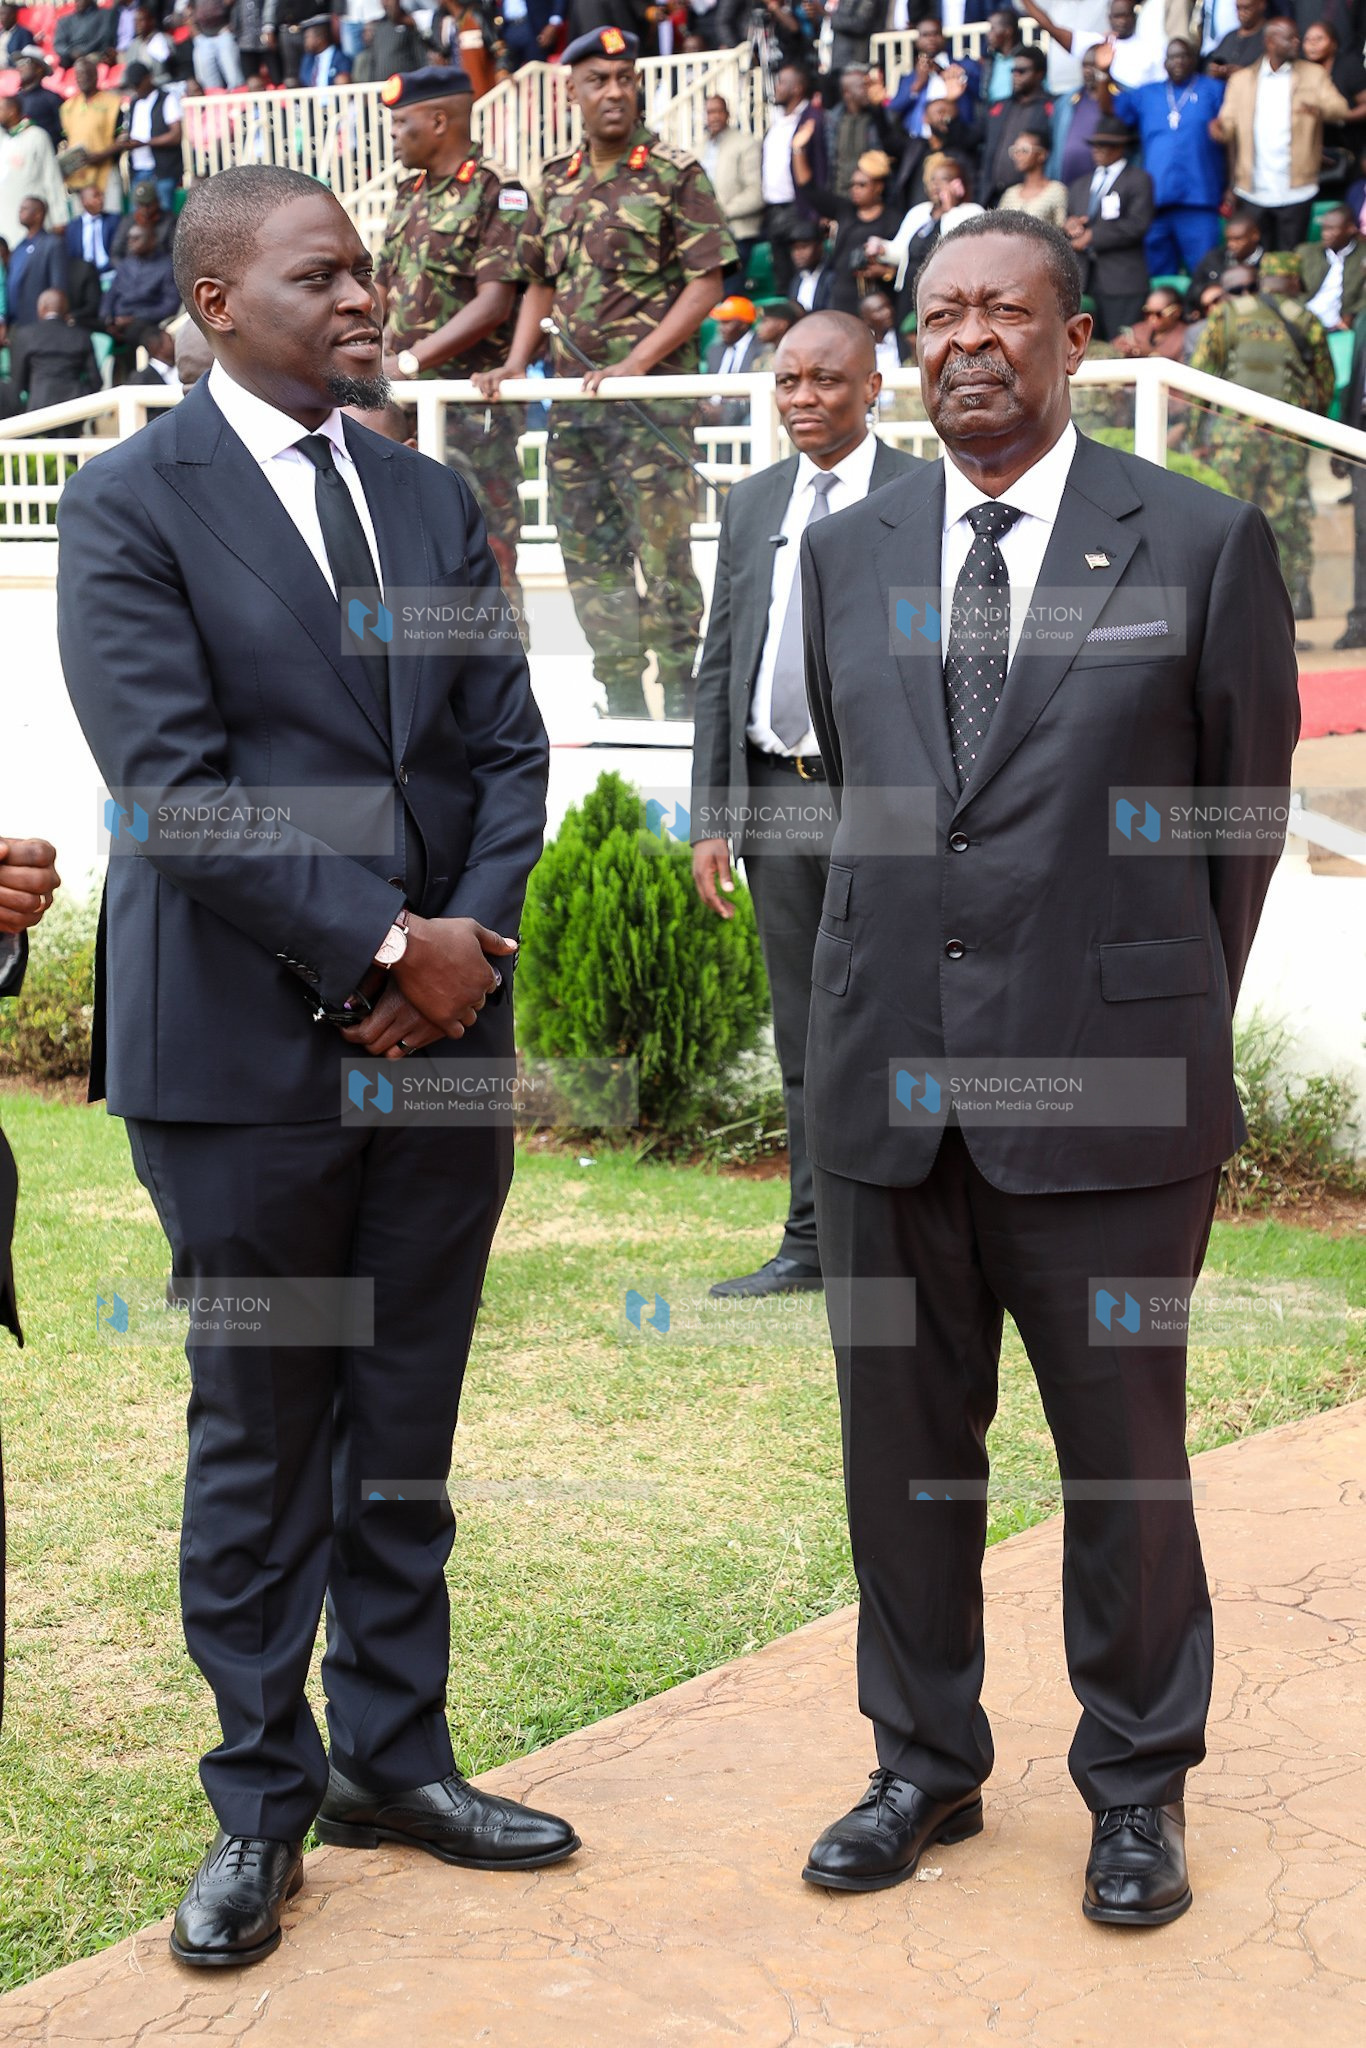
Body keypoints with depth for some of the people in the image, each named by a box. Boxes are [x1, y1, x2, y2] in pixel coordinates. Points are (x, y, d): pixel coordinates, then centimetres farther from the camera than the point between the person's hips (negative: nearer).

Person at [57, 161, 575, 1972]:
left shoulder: (435, 501, 12)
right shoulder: (130, 507, -5)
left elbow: (507, 749, 9)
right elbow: (175, 784, -15)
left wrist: (472, 939, -8)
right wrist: (385, 944, -16)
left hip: (444, 1029, 5)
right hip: (248, 1049, -5)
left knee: (406, 1426, 12)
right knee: (260, 1436, 6)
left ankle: (393, 1755, 26)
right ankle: (264, 1802, 19)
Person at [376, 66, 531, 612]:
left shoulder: (496, 192, -8)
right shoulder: (410, 196, 17)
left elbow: (494, 305, -17)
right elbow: (383, 294, 22)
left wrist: (409, 362, -20)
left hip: (474, 402, -8)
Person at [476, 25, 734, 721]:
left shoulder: (675, 174, -3)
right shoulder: (556, 182, 13)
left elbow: (706, 284, -8)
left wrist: (634, 362, -16)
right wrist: (516, 363, 5)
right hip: (571, 397, 6)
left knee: (662, 547, -6)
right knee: (589, 553, 7)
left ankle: (680, 691, 5)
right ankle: (622, 700, 15)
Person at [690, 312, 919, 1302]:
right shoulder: (752, 503, 13)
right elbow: (718, 667, 14)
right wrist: (712, 815, 7)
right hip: (778, 798, 5)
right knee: (805, 1038, 11)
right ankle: (814, 1244, 19)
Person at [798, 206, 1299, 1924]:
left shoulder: (1202, 543, -2)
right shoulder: (843, 553, 9)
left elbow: (1247, 812, 4)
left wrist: (1177, 1030, 9)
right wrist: (891, 996, 15)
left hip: (1105, 1083, -3)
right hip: (884, 1078, 4)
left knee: (1124, 1452, 7)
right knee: (901, 1444, 12)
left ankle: (1136, 1789, 25)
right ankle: (925, 1763, 30)